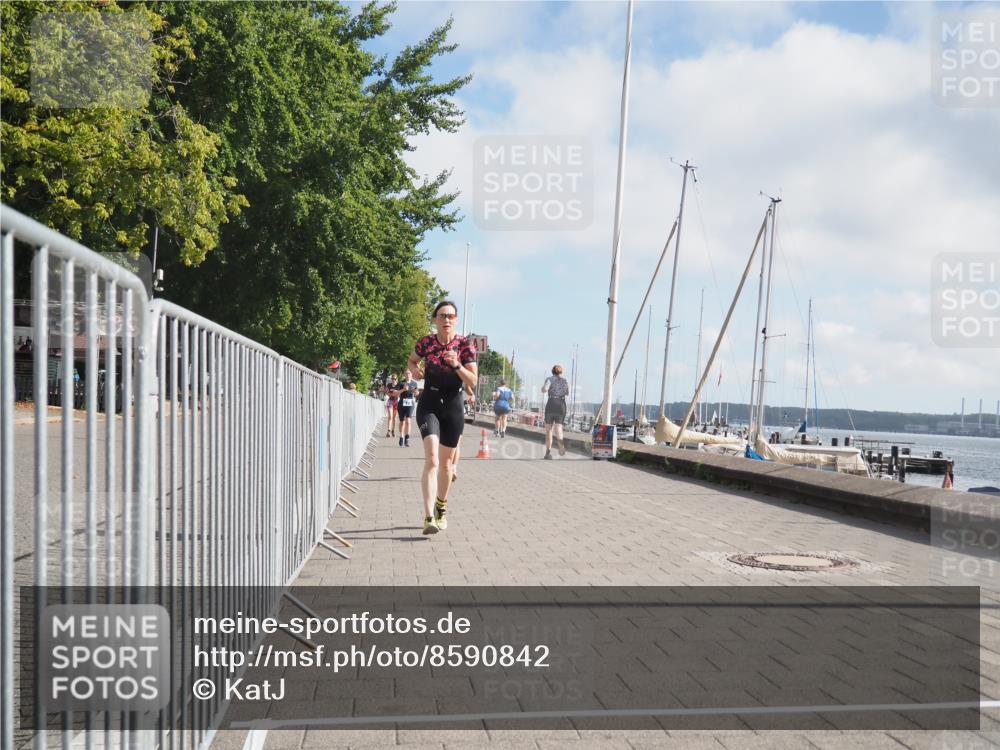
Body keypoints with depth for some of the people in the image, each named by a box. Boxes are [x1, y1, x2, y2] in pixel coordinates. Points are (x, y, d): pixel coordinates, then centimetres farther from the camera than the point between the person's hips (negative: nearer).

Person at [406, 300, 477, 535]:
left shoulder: (465, 345, -7)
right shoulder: (426, 342, -5)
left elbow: (473, 383, -9)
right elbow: (412, 361, 17)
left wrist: (456, 365, -25)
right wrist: (415, 369, -6)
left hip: (453, 407, 1)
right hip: (429, 404, -1)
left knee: (445, 463, 13)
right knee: (432, 460, -19)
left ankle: (441, 508, 35)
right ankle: (429, 517, -27)